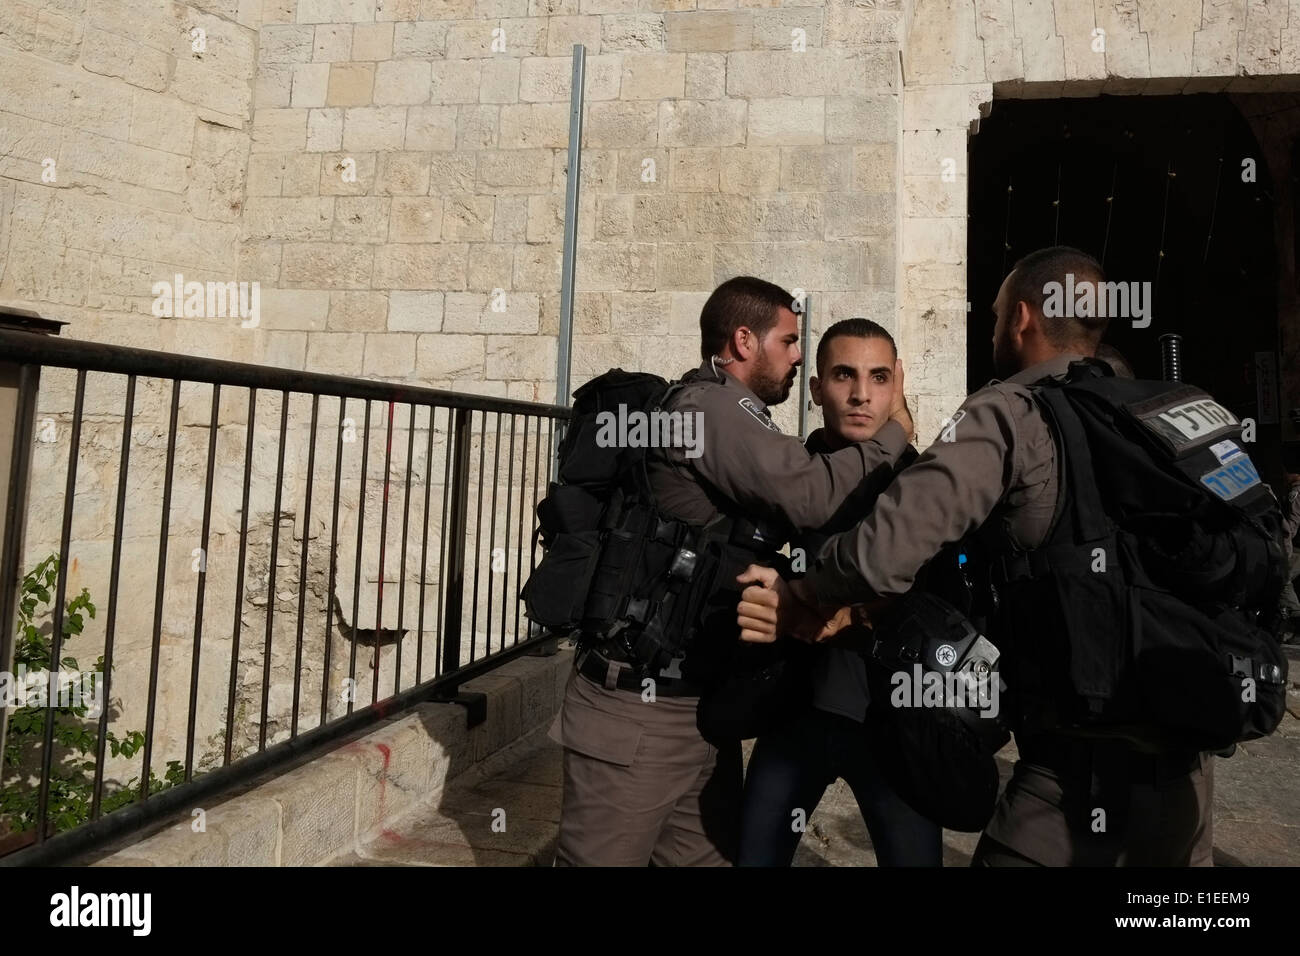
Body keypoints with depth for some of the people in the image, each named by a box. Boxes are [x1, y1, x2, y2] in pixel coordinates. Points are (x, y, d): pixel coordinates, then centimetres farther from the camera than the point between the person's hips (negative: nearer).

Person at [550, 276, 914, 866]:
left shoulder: (725, 415, 16)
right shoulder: (710, 404, -15)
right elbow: (812, 497, -23)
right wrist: (897, 430, -8)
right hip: (640, 709, -9)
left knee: (711, 856, 14)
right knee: (608, 859, 5)